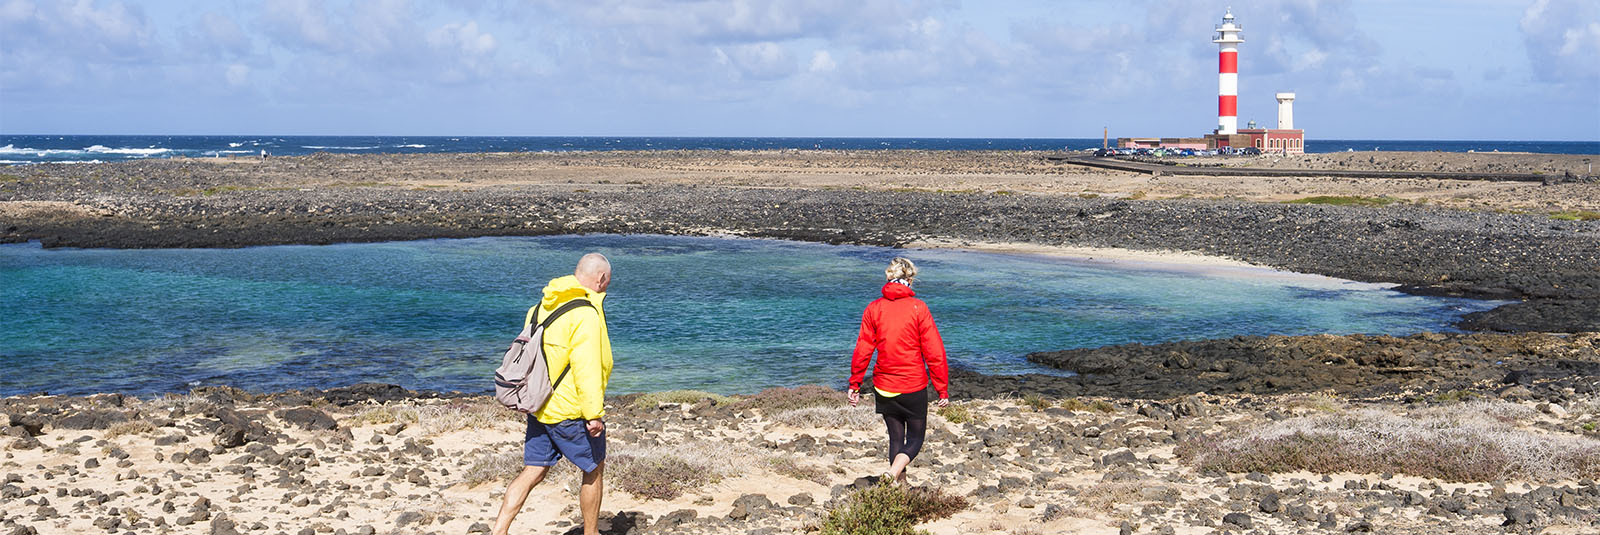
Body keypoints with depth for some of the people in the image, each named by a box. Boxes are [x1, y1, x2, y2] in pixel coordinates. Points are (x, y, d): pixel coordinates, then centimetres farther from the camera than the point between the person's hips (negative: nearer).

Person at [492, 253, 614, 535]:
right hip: (570, 411, -7)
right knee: (595, 469, 11)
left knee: (533, 471, 9)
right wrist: (594, 413, -21)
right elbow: (587, 368, -24)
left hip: (539, 406, 8)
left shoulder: (541, 307, 10)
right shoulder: (586, 313, -18)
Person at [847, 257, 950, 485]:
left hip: (883, 387, 3)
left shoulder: (874, 308, -2)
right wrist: (942, 389, -3)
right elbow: (934, 352, -9)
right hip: (914, 385, -3)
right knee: (915, 438, 8)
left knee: (896, 438, 17)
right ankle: (893, 474, -17)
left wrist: (855, 385, 8)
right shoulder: (918, 308, -9)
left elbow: (862, 351, -1)